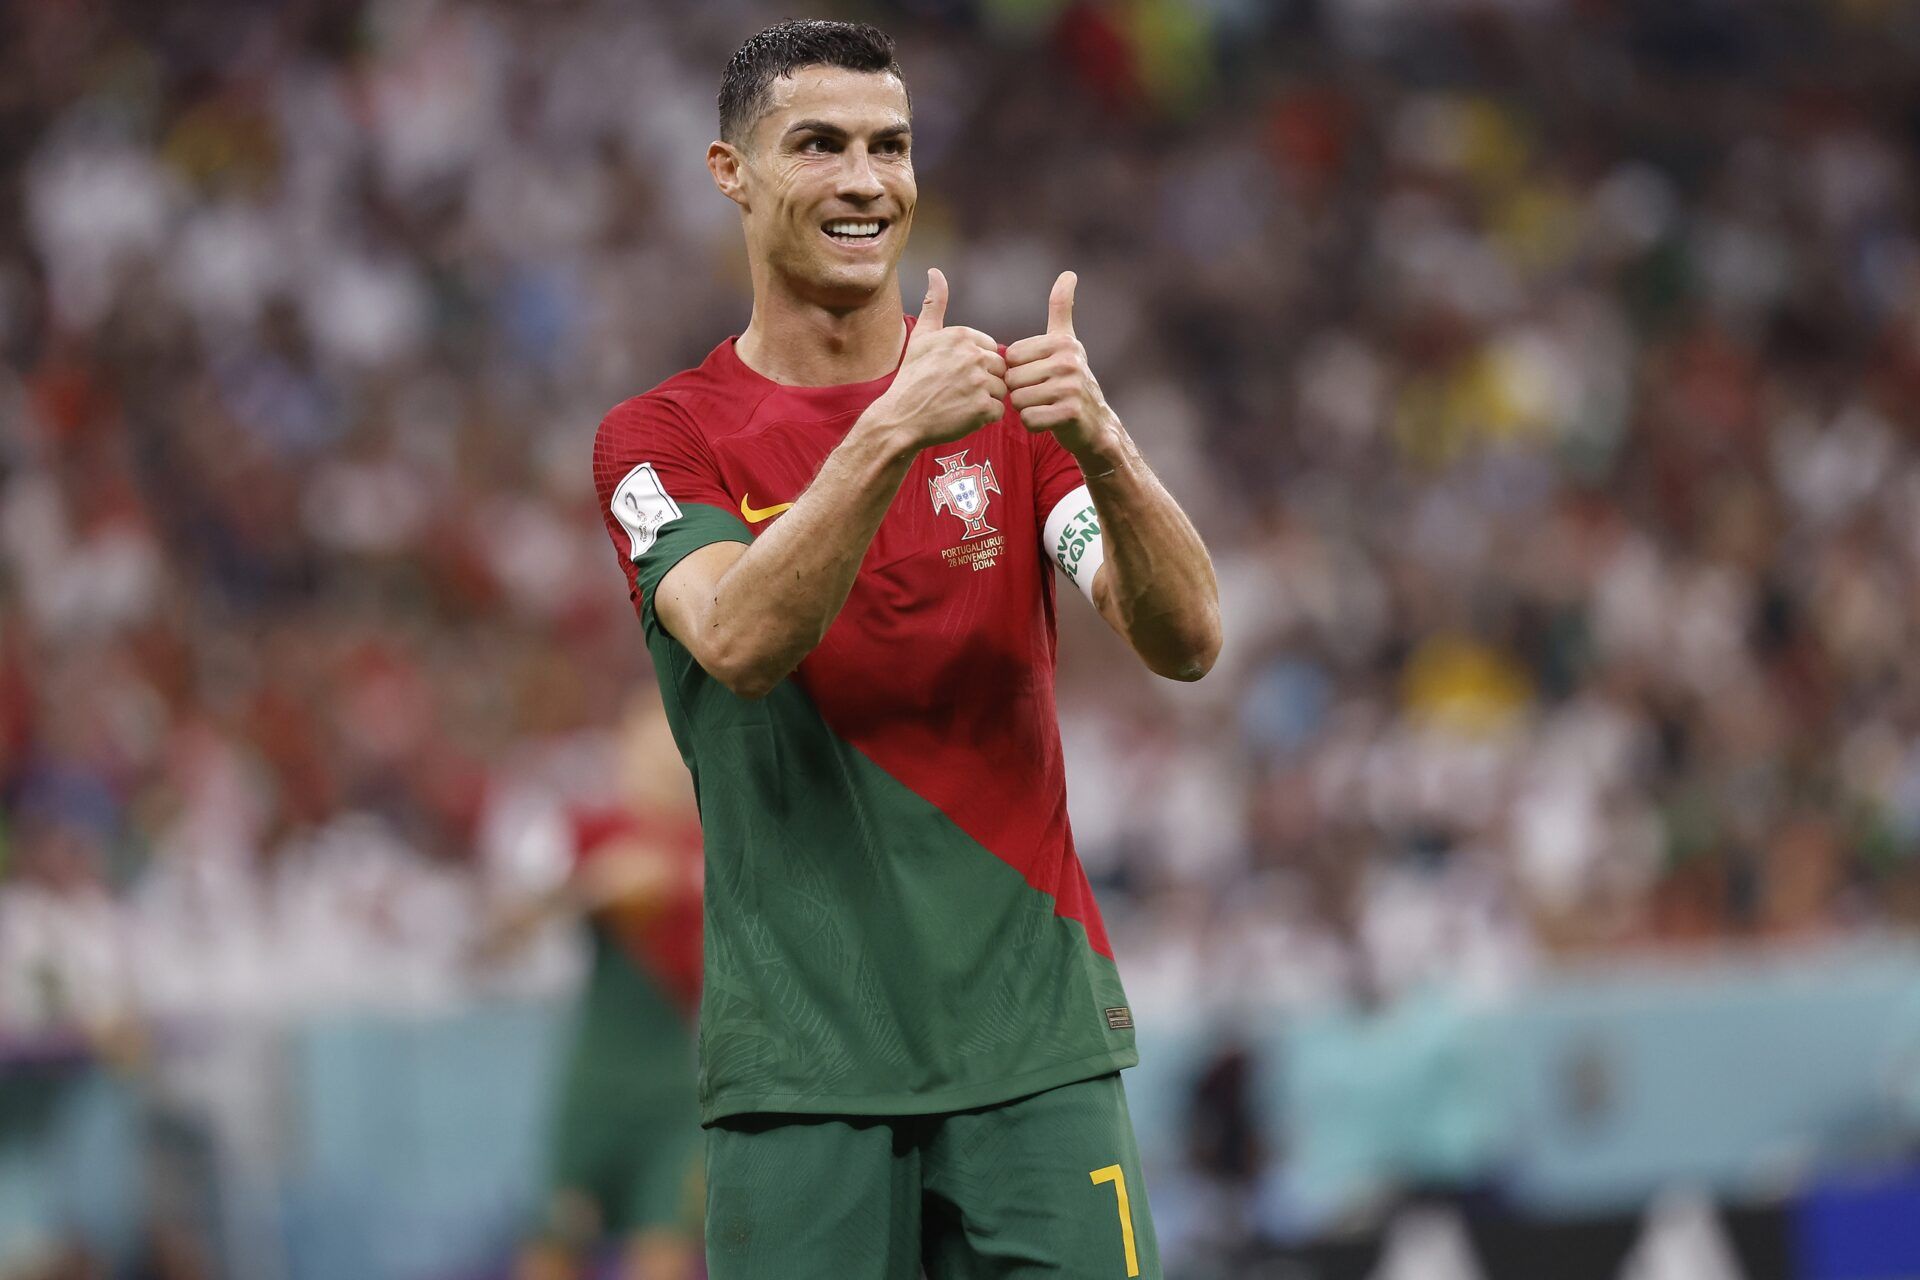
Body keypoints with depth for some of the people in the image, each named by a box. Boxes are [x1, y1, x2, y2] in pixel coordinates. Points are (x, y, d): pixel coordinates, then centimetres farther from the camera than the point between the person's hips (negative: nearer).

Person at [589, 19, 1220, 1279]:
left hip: (1035, 1046, 2)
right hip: (800, 1068, -2)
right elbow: (738, 642, -17)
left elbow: (1186, 643, -4)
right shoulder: (660, 438, 3)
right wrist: (892, 433, -29)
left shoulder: (1007, 408, 10)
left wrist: (1101, 444, -22)